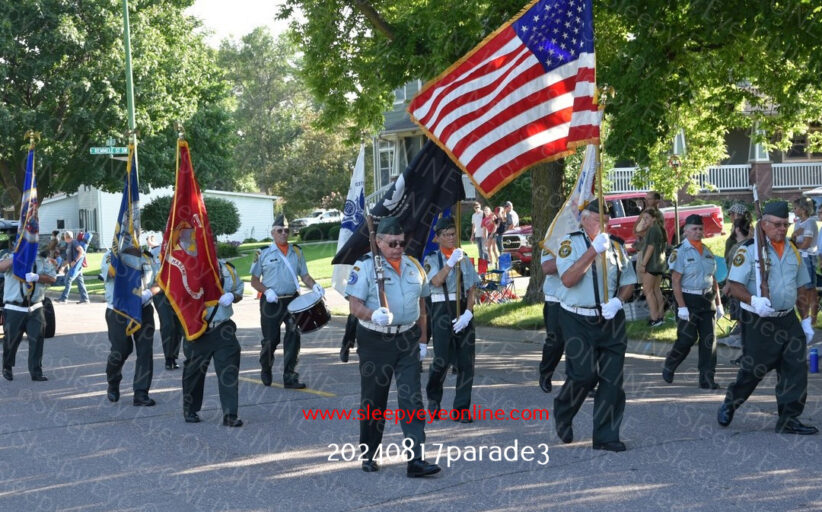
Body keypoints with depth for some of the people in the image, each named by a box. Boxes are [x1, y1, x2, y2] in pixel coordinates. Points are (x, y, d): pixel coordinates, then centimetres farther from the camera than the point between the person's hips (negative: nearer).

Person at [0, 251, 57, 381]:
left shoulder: (43, 261, 6)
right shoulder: (13, 259, 0)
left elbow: (51, 278, -4)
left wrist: (36, 277, -20)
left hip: (35, 309, 2)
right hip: (14, 309, -2)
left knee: (37, 339, -5)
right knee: (11, 340, 7)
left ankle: (36, 372, 1)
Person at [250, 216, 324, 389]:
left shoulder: (296, 251, 10)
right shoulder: (263, 254, 1)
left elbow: (304, 275, 11)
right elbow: (254, 280, 3)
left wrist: (314, 286, -10)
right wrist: (266, 291, -15)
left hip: (293, 301, 2)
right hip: (271, 303, -2)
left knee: (293, 337, -5)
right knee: (270, 339, 3)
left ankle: (290, 377, -1)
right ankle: (265, 370, 30)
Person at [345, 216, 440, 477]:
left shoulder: (414, 266, 10)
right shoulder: (365, 267, -6)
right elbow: (354, 305, -11)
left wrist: (422, 340, 15)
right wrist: (373, 315, -31)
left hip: (407, 341, 3)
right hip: (376, 341, -3)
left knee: (412, 399, -7)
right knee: (373, 401, 8)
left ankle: (416, 460, -10)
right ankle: (368, 455, 25)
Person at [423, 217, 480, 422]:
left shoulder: (464, 259, 12)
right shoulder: (432, 260, 5)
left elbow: (472, 289, 7)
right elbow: (436, 281, -14)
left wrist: (468, 313, -6)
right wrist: (451, 262, -22)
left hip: (464, 310, 3)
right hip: (442, 310, -3)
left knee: (466, 361, 0)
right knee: (442, 359, -10)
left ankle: (461, 409, 6)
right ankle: (433, 399, 15)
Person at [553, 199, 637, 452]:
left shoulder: (616, 245, 11)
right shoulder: (571, 243, -2)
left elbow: (628, 281, 15)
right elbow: (568, 279, -16)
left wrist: (617, 301, -6)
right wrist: (594, 250, -20)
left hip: (611, 320, 4)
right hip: (578, 320, -4)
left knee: (612, 379, -1)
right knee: (583, 374, -12)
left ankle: (606, 436, 8)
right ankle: (563, 412, 18)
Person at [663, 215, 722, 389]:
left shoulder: (707, 251, 13)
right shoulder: (680, 252, -6)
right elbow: (675, 281, -11)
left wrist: (718, 304, 15)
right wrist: (681, 307, -17)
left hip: (707, 300, 6)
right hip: (688, 300, -6)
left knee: (709, 340, 0)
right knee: (687, 339, -5)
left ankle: (707, 379, 4)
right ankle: (668, 367, 20)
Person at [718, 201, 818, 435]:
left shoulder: (793, 251, 12)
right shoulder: (749, 250, -7)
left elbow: (799, 290, 19)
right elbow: (735, 286, -12)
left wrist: (805, 320, 15)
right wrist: (754, 301, -29)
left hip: (788, 320, 5)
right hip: (759, 322, -5)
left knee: (796, 368, -4)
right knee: (753, 370, 1)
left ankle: (789, 419, 3)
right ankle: (729, 404, 26)